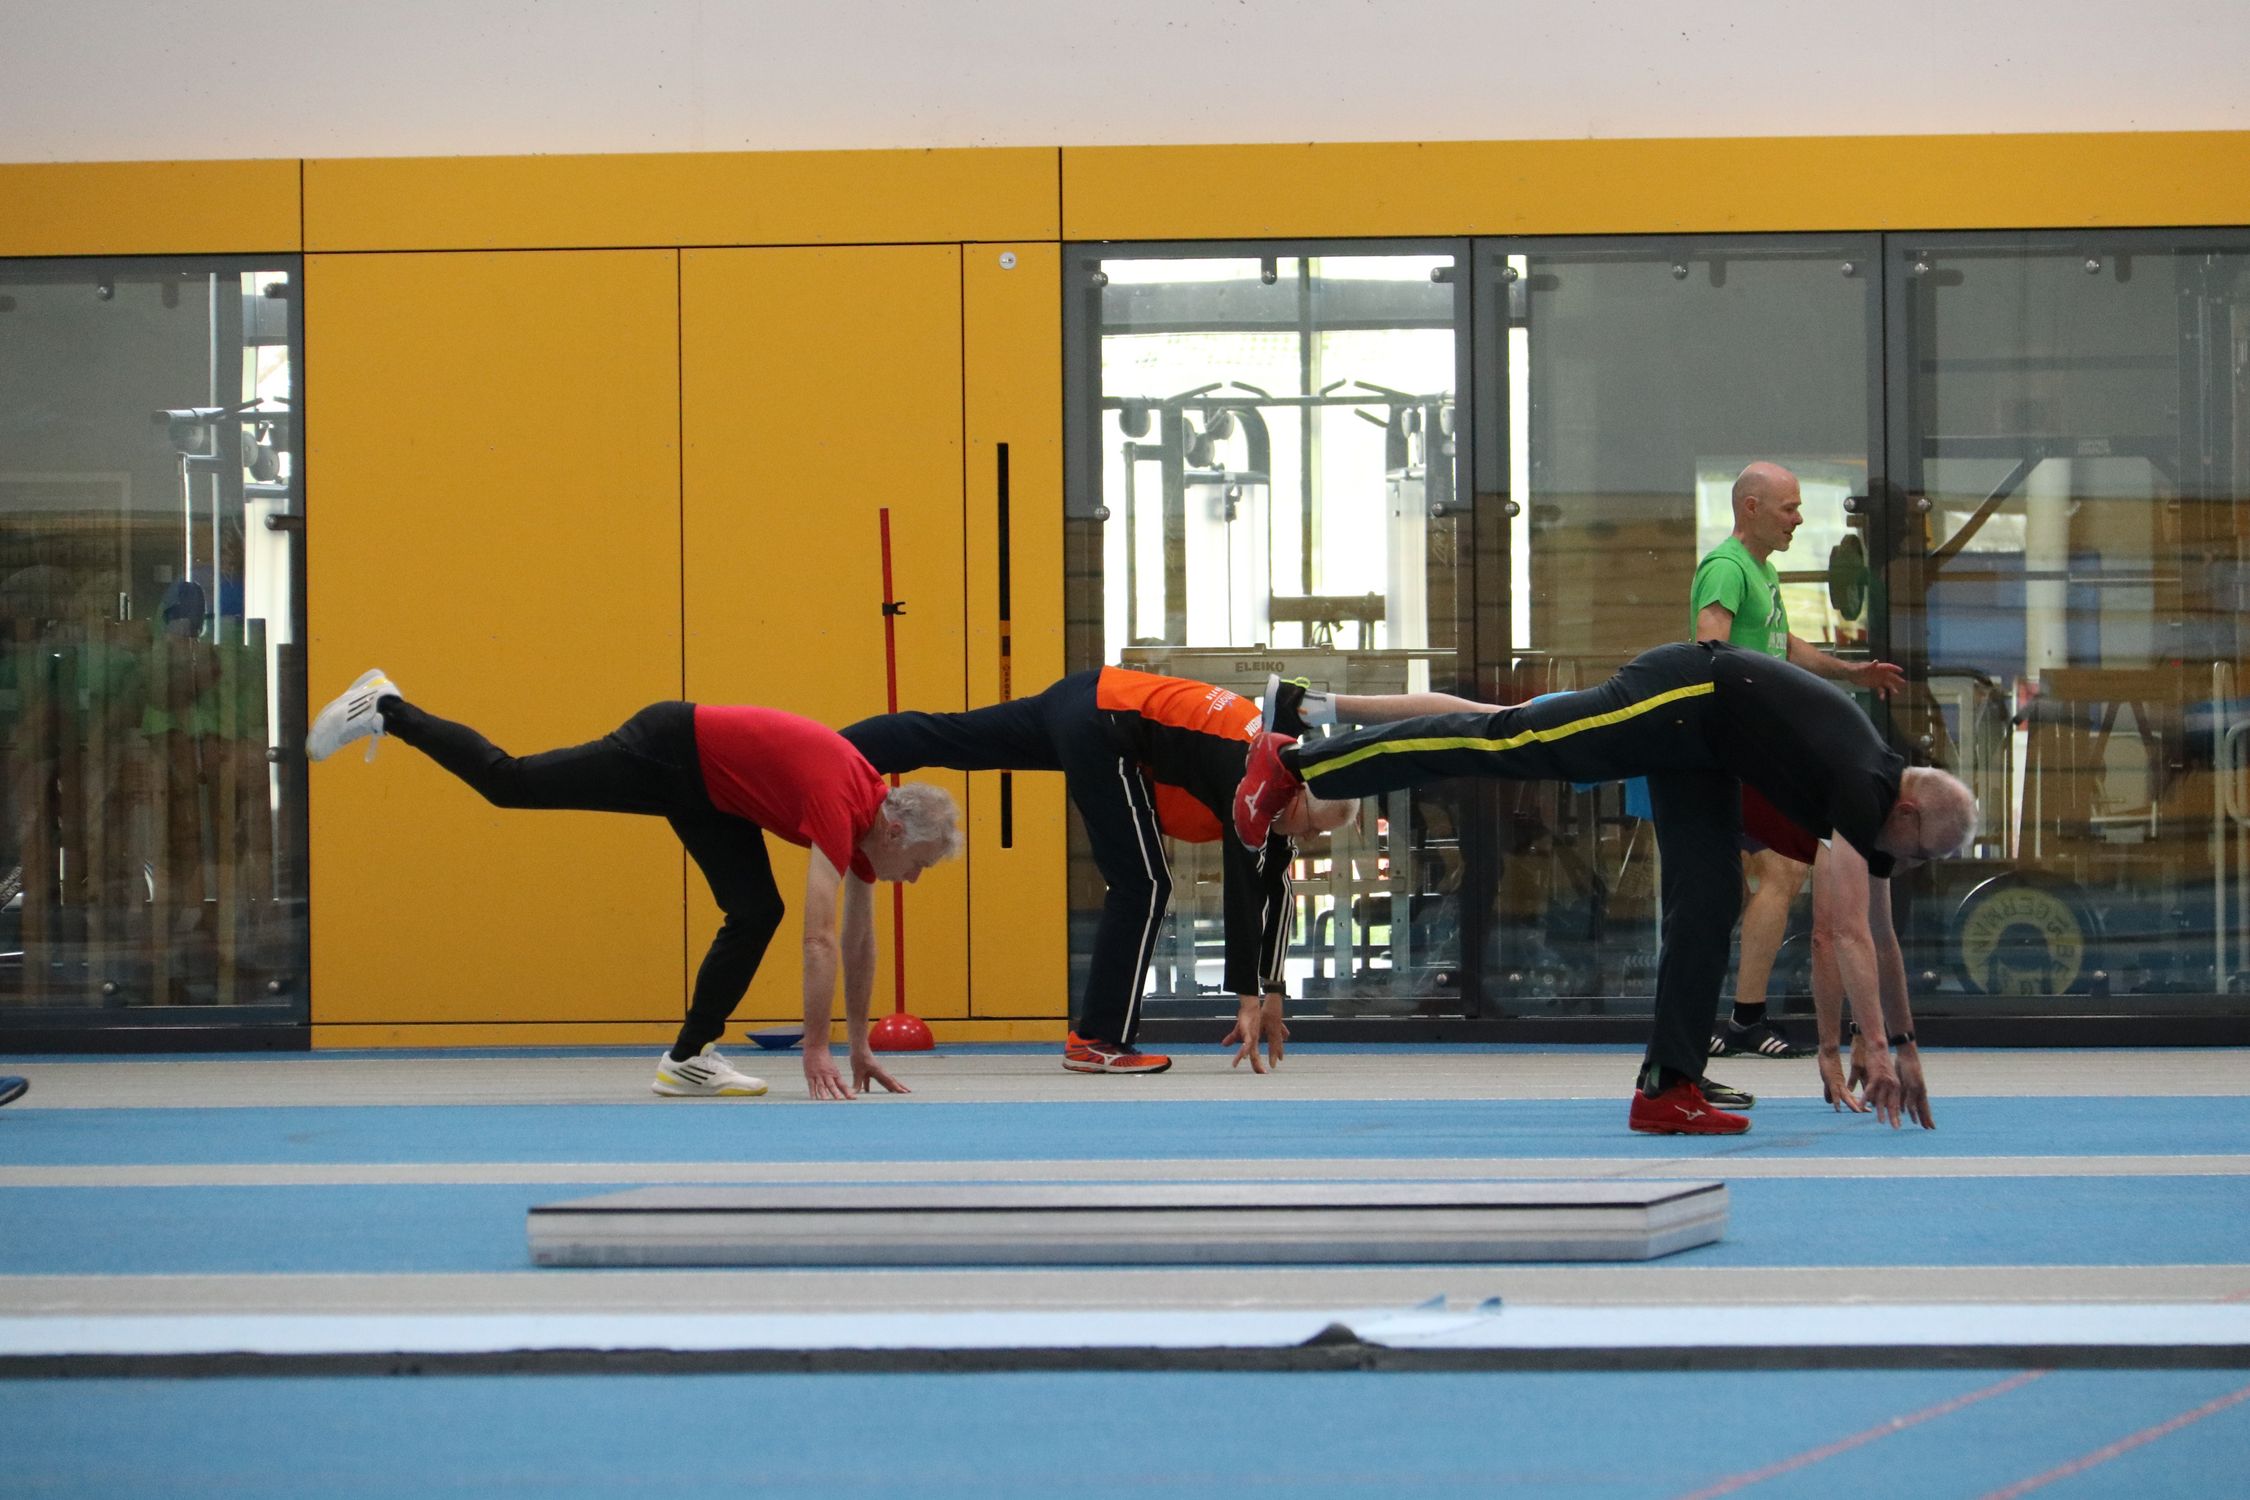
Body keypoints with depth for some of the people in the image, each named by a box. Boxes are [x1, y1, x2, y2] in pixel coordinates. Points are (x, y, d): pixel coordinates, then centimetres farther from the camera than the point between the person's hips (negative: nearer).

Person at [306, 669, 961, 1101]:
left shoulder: (871, 815, -3)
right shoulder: (840, 811, -29)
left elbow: (859, 939, 9)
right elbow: (819, 941, -34)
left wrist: (860, 1047, 11)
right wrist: (815, 1053, -33)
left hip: (706, 788, 9)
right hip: (668, 752, -9)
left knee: (755, 914, 1)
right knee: (506, 782, -3)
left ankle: (689, 1058, 4)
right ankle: (385, 710, 12)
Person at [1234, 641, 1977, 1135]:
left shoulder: (1877, 810, 5)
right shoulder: (1861, 796, -21)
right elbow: (1846, 930, -26)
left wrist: (1897, 1050, 17)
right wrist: (1874, 1048, -24)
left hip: (1699, 741, 9)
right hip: (1684, 697, -9)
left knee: (1707, 904, 0)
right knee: (1503, 745, -9)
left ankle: (1668, 1087, -4)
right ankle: (1293, 761, -4)